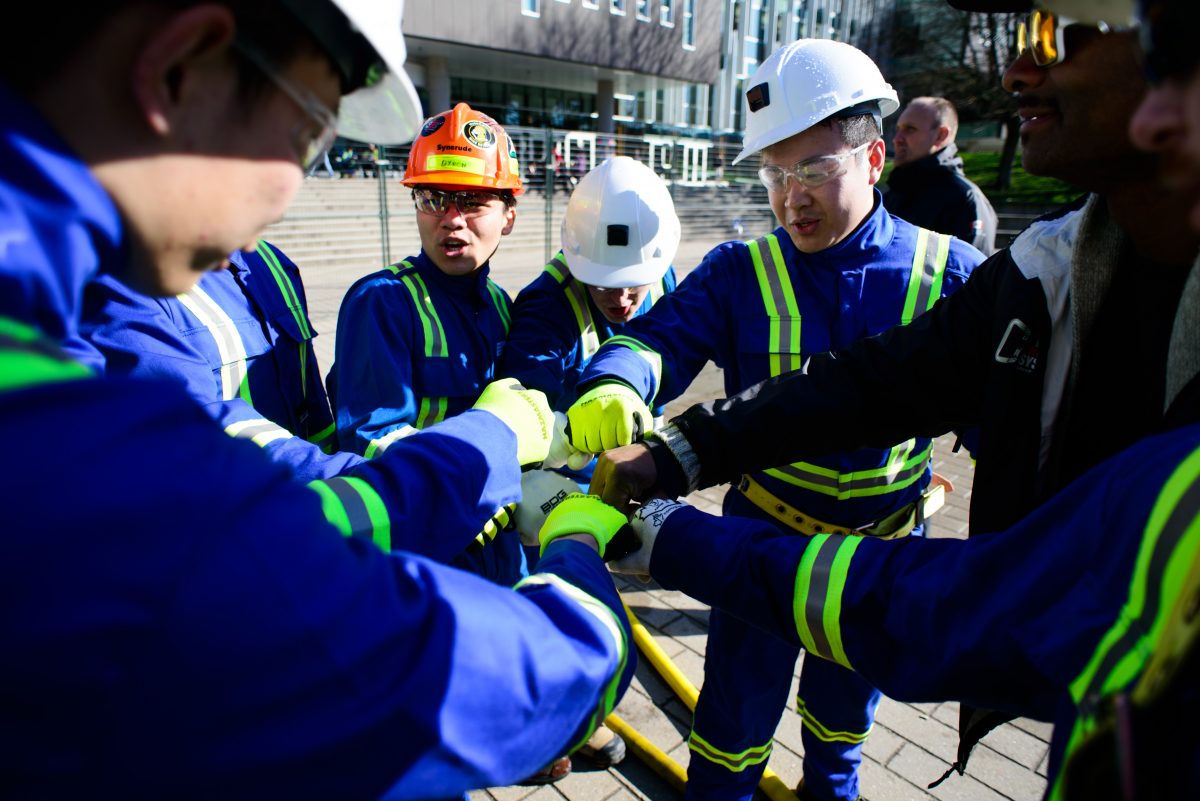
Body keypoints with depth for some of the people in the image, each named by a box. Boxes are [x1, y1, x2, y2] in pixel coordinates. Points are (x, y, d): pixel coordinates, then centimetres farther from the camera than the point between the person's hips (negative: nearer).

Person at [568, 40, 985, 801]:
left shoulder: (947, 271, -10)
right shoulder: (742, 271, -11)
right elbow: (660, 337, -23)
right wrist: (613, 388, -45)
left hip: (887, 540, 2)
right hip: (767, 533, -2)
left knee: (849, 694, 28)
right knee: (737, 709, 10)